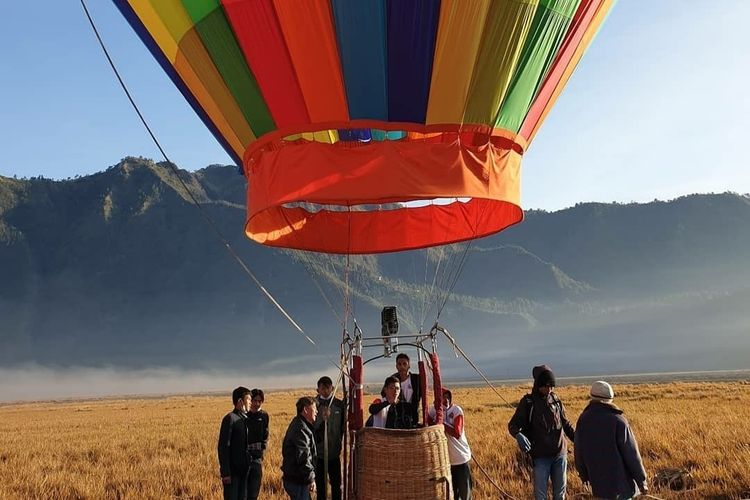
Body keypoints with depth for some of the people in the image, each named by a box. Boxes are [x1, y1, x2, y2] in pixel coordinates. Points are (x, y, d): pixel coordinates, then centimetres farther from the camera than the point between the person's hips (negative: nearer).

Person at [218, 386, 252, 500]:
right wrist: (225, 472, -18)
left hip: (244, 469, 7)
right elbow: (223, 447, -15)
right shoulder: (230, 419, -12)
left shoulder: (246, 418, 11)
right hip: (232, 470, -7)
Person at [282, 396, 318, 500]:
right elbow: (303, 457, -24)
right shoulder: (300, 428, -20)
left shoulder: (298, 425, 14)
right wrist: (311, 479, -21)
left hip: (294, 478, 11)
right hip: (297, 481, -11)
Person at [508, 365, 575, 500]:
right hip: (541, 456, -3)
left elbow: (565, 424, 13)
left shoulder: (556, 400, 3)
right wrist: (519, 435, -30)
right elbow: (513, 425, -8)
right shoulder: (528, 402, -8)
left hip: (560, 454, 3)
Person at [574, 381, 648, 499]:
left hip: (598, 478, 5)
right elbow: (631, 454, -15)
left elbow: (579, 451, 6)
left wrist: (583, 473, 21)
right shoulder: (618, 420, -18)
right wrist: (641, 480, -5)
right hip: (619, 479, -5)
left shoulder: (583, 419, -3)